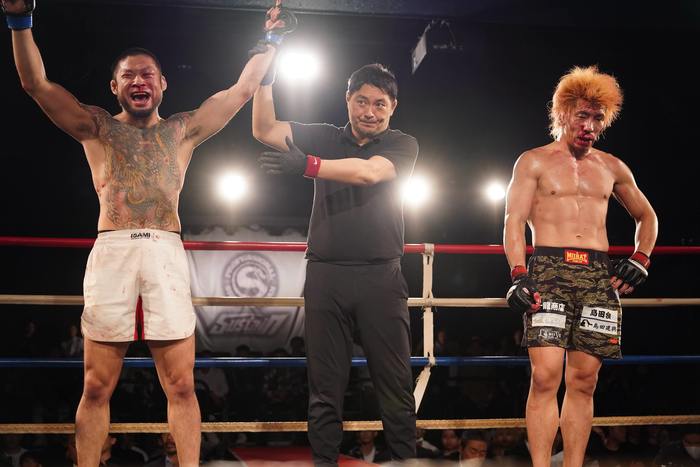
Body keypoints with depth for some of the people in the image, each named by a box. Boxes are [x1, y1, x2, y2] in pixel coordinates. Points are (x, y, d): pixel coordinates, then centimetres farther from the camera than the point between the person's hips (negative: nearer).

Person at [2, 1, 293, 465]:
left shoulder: (183, 130, 19)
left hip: (167, 254, 1)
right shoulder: (97, 127, 16)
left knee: (181, 384, -2)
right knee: (97, 386, 1)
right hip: (111, 252, 0)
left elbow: (242, 90, 21)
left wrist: (270, 41, 22)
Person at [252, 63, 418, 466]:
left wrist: (307, 166, -23)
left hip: (381, 277, -2)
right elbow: (265, 130, 7)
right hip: (325, 276, 2)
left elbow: (368, 172, -14)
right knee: (326, 386, 4)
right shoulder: (325, 138, 14)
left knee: (395, 383, 0)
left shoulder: (402, 145, 6)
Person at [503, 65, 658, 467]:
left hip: (599, 275, 4)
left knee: (583, 381, 1)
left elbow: (646, 216, 30)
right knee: (545, 377, -15)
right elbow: (514, 221, -1)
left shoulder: (612, 168, 18)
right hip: (548, 269, -4)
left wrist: (641, 259, 13)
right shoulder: (534, 162, 8)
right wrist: (519, 275, -14)